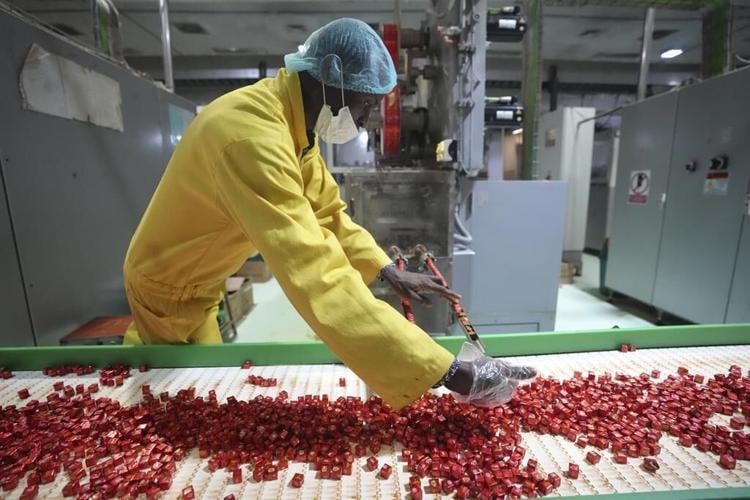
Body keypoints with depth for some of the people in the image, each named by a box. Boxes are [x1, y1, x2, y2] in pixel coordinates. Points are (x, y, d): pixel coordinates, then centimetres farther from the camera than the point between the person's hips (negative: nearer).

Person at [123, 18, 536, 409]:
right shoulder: (252, 136, -40)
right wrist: (451, 372, -47)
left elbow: (327, 211, -3)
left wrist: (390, 273, -13)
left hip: (202, 281, 7)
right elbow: (318, 278, -49)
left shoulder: (295, 121, -9)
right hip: (168, 285, -7)